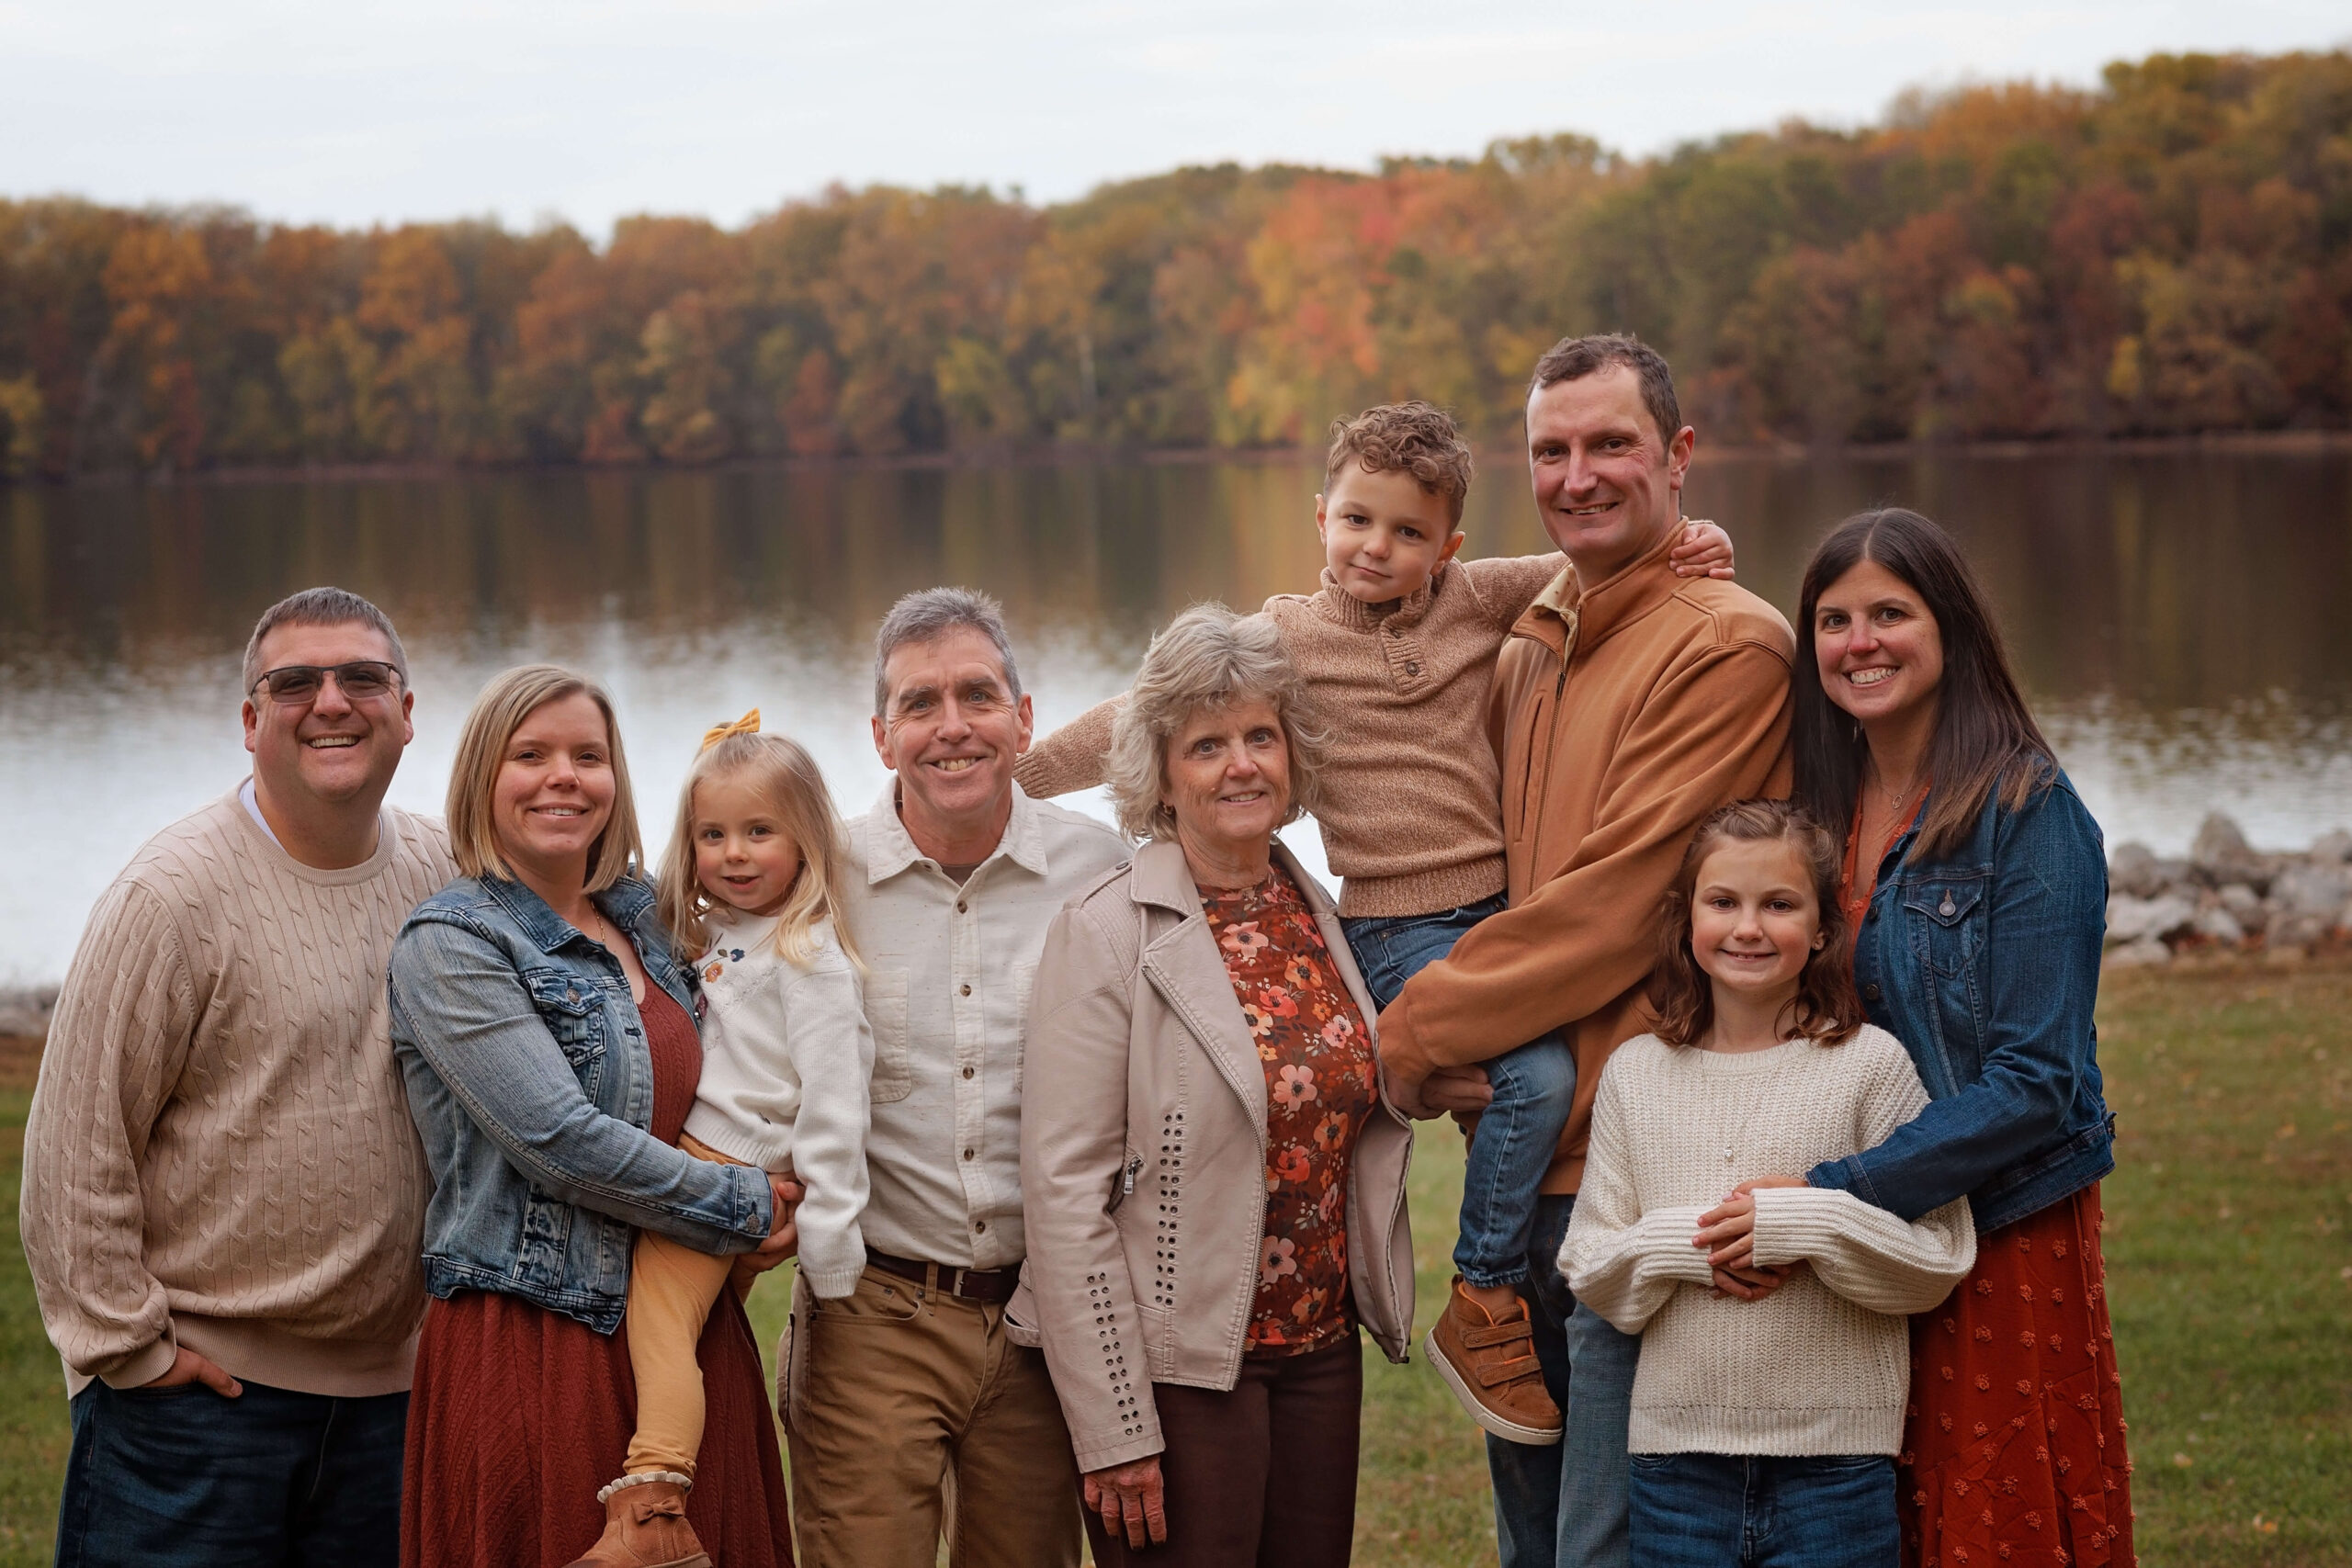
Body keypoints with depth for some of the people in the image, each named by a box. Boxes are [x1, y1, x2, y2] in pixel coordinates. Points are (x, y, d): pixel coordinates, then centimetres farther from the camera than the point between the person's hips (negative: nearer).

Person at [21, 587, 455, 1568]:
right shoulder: (174, 893, -12)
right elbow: (75, 1144, -10)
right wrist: (130, 1346, -9)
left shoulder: (442, 874, 5)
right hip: (195, 1386, -5)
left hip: (386, 1383, 5)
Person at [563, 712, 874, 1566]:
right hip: (677, 1163, 8)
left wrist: (829, 1237, -16)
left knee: (659, 1319, -19)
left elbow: (833, 1102, -13)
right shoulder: (711, 940, 18)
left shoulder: (810, 960, -8)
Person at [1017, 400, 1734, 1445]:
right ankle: (1481, 1310, -10)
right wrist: (1016, 774, -2)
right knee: (1538, 1074, -24)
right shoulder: (1288, 638, 0)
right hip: (1399, 929, -5)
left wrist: (1682, 548, -6)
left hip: (1505, 910, 5)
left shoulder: (1482, 600, 7)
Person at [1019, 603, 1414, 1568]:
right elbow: (1064, 1189, -15)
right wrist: (1114, 1432, -17)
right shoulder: (1107, 934, -11)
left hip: (1321, 1354, 6)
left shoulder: (1322, 917, 8)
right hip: (1177, 1370, -6)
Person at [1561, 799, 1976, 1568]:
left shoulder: (1872, 1064, -2)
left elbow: (1940, 1260, -4)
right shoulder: (1636, 1072, 7)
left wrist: (1815, 1224, -17)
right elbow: (1588, 1267, 7)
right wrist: (1675, 1246, -11)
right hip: (1676, 1450, 2)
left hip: (1837, 1457, -2)